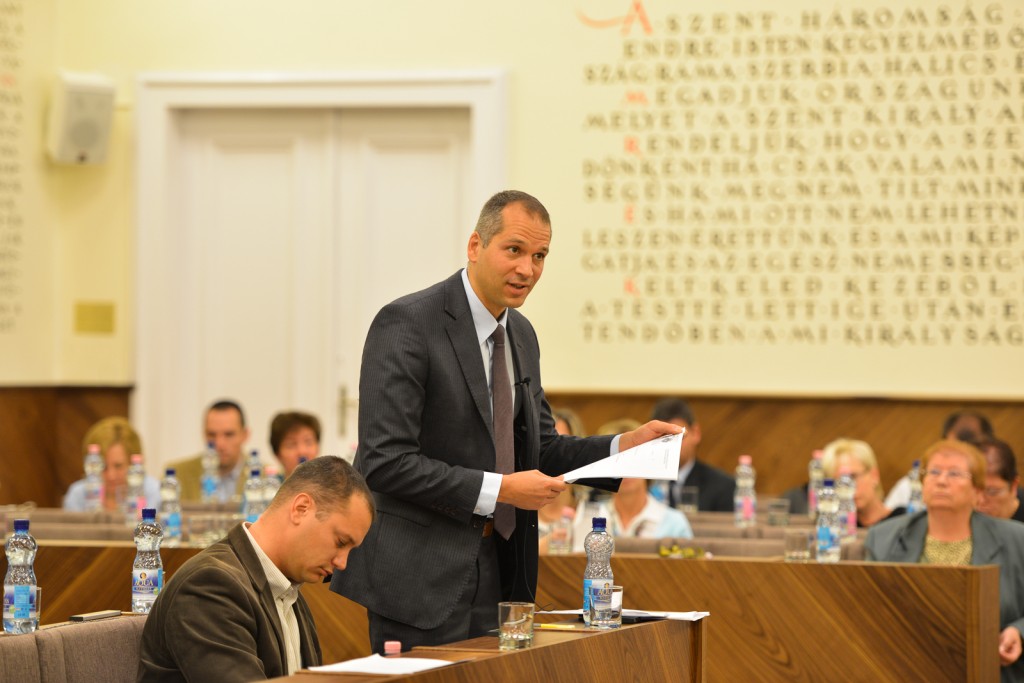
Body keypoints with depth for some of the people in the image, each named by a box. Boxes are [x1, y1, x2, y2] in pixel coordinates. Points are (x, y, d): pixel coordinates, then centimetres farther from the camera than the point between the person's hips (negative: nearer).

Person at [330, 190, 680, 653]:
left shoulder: (521, 335, 13)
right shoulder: (407, 324, -14)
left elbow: (540, 448, 19)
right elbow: (385, 462, -20)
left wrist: (625, 446, 2)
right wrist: (499, 490, -20)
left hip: (495, 572, 8)